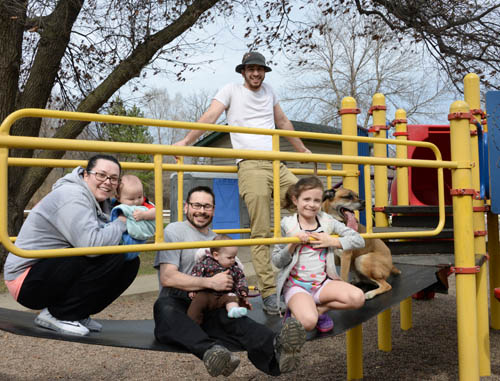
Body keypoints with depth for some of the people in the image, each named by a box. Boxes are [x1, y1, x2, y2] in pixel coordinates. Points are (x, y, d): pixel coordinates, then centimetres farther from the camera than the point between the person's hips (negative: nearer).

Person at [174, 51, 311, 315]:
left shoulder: (269, 92, 22)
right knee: (261, 233, -10)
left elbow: (283, 122, 33)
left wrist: (303, 150, 38)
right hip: (250, 166, -6)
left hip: (277, 165, 6)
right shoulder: (231, 90, 8)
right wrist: (186, 140, -18)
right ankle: (268, 294, -7)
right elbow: (209, 117, -4)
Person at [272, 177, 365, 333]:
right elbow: (277, 261, -2)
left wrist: (332, 241, -10)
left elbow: (359, 240, 2)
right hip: (296, 284, -4)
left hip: (323, 283, 4)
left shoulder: (327, 221, 5)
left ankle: (319, 309, -1)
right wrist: (293, 244, -16)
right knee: (308, 322, -32)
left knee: (357, 298, -22)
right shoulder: (287, 224, -2)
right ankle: (298, 309, 3)